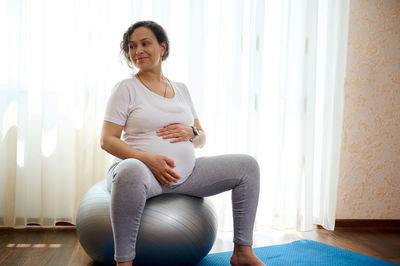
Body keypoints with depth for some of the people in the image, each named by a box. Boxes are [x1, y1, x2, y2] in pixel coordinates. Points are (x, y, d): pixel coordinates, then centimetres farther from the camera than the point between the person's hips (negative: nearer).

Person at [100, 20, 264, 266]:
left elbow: (202, 139, 18)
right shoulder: (126, 88, 1)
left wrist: (191, 132, -7)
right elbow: (107, 140, -6)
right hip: (145, 170, -5)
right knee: (131, 172, -42)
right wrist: (148, 159, -20)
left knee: (247, 165, -3)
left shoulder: (181, 89, 15)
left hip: (186, 173, 6)